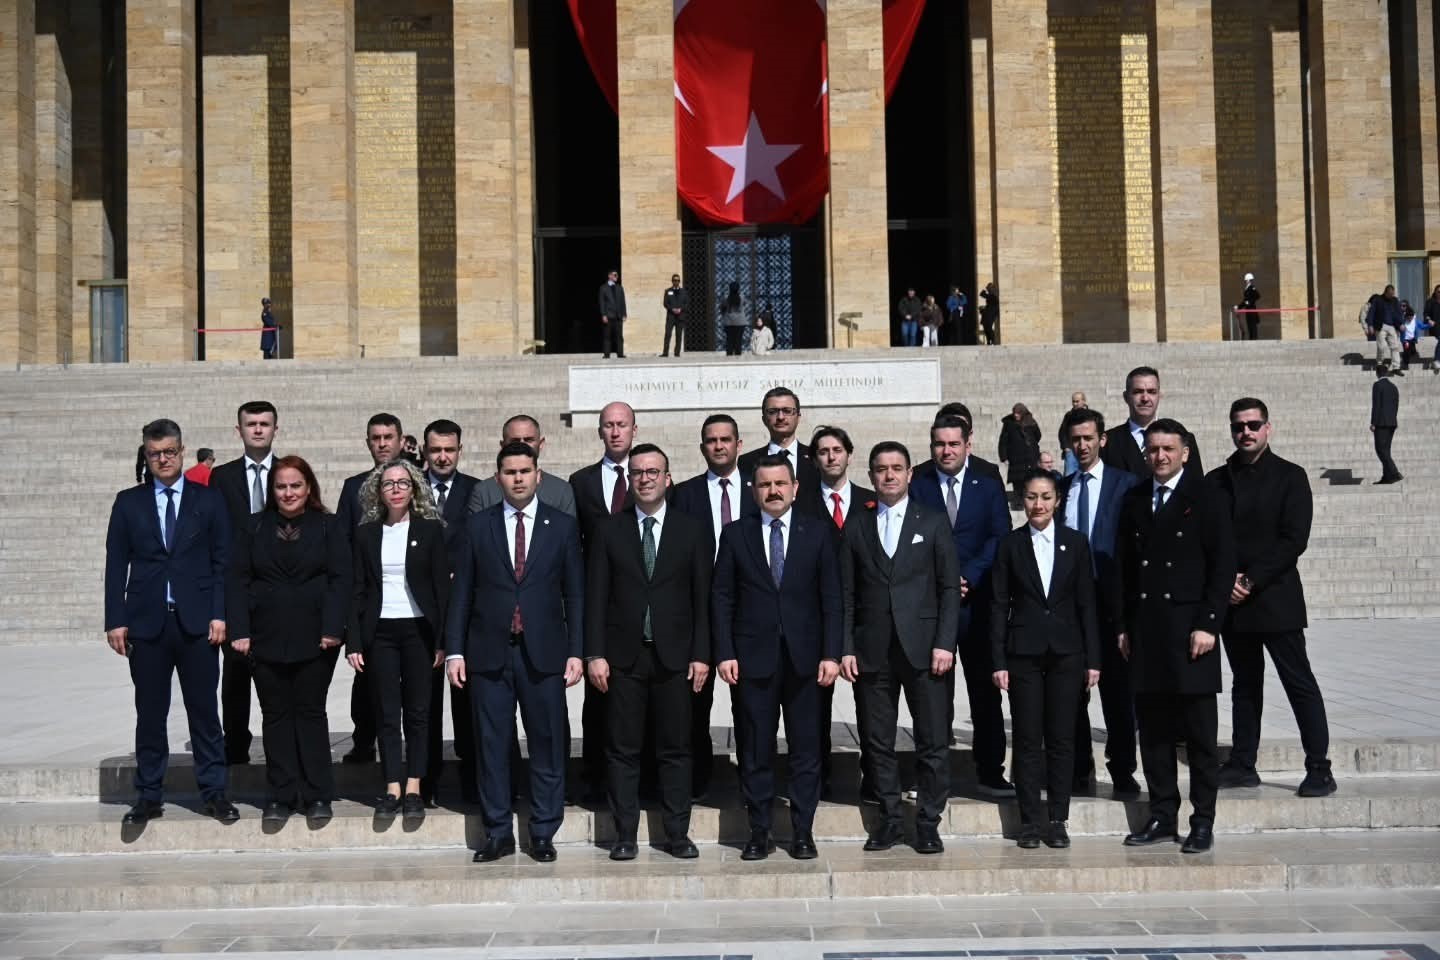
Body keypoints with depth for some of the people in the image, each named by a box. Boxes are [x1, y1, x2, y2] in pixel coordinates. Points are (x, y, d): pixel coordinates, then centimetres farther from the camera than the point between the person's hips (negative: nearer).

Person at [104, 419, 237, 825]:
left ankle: (213, 793, 11)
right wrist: (115, 620, -2)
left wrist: (219, 614, -5)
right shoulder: (128, 502, 8)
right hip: (146, 622, 1)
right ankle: (149, 796, 14)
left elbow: (222, 561, 4)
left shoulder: (208, 499, 6)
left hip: (196, 621, -1)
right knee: (150, 714, 6)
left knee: (204, 711, 3)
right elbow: (116, 564, 6)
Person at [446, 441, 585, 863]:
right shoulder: (477, 526, 7)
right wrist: (455, 650, 0)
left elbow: (574, 594, 5)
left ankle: (543, 832, 13)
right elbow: (462, 591, 6)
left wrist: (576, 651, -2)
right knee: (491, 745, 5)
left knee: (547, 744, 3)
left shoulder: (563, 526, 5)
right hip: (489, 653, 1)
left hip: (544, 653, -1)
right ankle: (498, 832, 14)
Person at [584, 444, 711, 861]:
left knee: (675, 749, 5)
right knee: (623, 751, 4)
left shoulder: (691, 530, 6)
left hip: (674, 656, 0)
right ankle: (625, 835, 11)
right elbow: (595, 596, 3)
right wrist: (595, 654, -4)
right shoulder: (609, 530, 5)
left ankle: (677, 834, 12)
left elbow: (702, 597, 4)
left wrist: (701, 653, -3)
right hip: (624, 656, 0)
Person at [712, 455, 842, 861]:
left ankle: (802, 833, 13)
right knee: (755, 750, 4)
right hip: (752, 657, 0)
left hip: (804, 657, 0)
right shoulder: (735, 535, 6)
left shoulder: (817, 534, 6)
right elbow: (721, 598, 4)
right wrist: (724, 653, -5)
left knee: (806, 749, 4)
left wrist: (831, 653, -4)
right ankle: (759, 833, 13)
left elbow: (831, 598, 4)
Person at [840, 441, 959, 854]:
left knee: (933, 741, -1)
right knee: (876, 742, 5)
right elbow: (847, 595, 8)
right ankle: (889, 820, 16)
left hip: (922, 647, -1)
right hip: (872, 650, 2)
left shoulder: (933, 522, 6)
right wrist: (846, 648, -1)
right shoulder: (857, 528, 10)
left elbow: (949, 587, 3)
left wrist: (945, 643, -6)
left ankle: (928, 822, 9)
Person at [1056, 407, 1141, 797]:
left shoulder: (1126, 484, 2)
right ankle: (1078, 771, 15)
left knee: (1118, 691, 1)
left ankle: (1122, 773, 8)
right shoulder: (1059, 487, 12)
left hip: (1111, 600, -3)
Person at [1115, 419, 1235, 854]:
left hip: (1189, 629, -4)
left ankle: (1202, 823, 8)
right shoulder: (1134, 500, 12)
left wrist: (1208, 625, -13)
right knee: (1153, 731, 8)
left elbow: (1223, 566, -6)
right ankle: (1163, 816, 17)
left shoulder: (1206, 499, -1)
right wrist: (1122, 625, 8)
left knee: (1199, 733, 1)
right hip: (1144, 632, 4)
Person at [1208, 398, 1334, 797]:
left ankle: (1319, 770, 0)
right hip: (1232, 600, 4)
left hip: (1276, 599, -4)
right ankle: (1242, 764, 17)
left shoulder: (1289, 476, -1)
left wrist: (1252, 580, -13)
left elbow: (1294, 539, -9)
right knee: (1244, 684, 11)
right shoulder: (1217, 480, 10)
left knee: (1300, 683, -3)